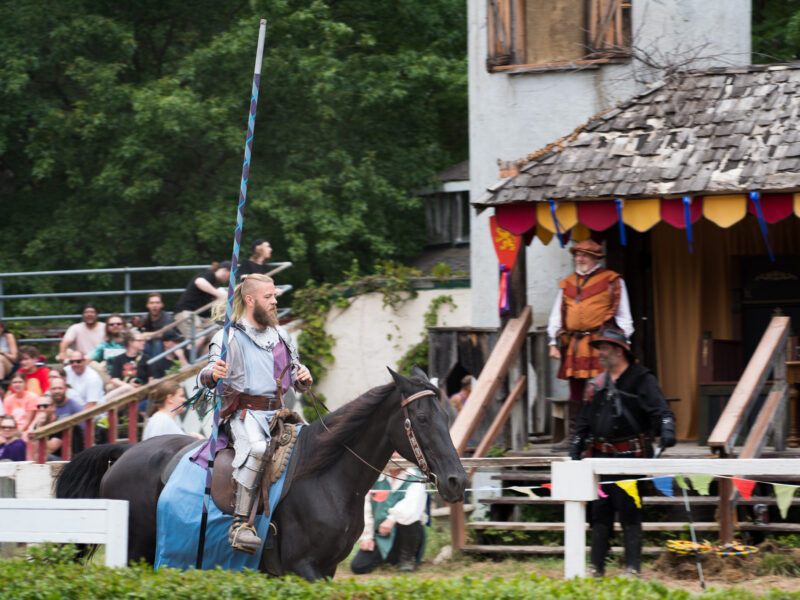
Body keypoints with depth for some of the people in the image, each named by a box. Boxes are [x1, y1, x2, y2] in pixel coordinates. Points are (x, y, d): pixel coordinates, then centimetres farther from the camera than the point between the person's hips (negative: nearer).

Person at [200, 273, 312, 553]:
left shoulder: (281, 337, 19)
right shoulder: (229, 336, 4)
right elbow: (207, 377, -1)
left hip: (277, 412, 6)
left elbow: (295, 380, 25)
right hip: (244, 412, -6)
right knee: (257, 448, -35)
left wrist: (303, 379, 1)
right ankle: (240, 524, -36)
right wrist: (212, 374, -25)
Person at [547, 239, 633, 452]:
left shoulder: (611, 281, 6)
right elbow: (557, 316, 21)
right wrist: (554, 342, 12)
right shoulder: (567, 284, 19)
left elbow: (623, 315, 5)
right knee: (576, 392, 5)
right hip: (574, 346, 4)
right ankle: (572, 437, 8)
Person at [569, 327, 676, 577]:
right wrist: (576, 449, 13)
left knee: (629, 513, -5)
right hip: (601, 457, 6)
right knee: (600, 512, 7)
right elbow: (584, 420, 20)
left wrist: (666, 430, -31)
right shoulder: (597, 384, 17)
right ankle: (596, 566, 12)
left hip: (629, 456, -6)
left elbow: (659, 409, -12)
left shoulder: (641, 380, -2)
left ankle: (633, 567, -2)